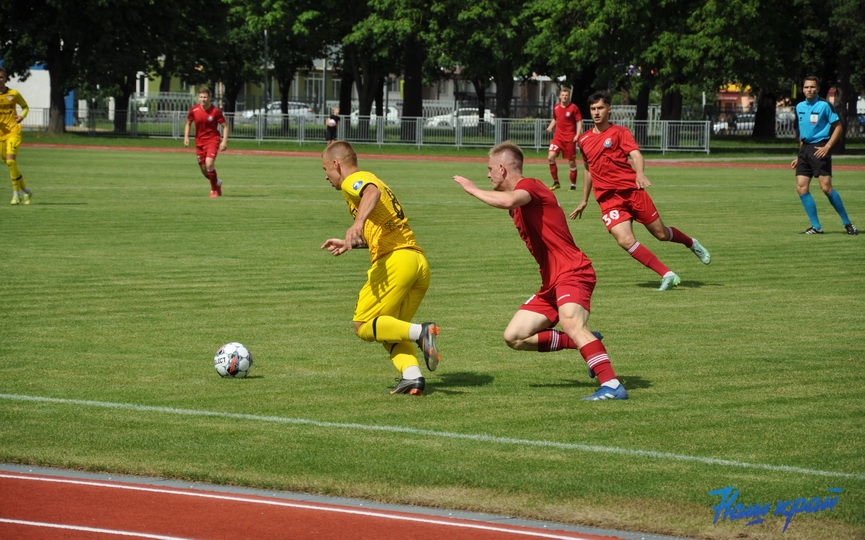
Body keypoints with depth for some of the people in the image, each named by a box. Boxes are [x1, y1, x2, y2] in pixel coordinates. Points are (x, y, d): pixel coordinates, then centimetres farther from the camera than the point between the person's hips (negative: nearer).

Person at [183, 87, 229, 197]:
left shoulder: (216, 111, -12)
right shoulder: (194, 110, -3)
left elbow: (225, 126, -4)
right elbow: (188, 123, 14)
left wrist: (224, 141, -13)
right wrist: (186, 137, 2)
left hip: (213, 140, -4)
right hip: (199, 142, 4)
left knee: (209, 163, -23)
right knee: (204, 170, 6)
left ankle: (214, 189, -5)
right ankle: (217, 183, 37)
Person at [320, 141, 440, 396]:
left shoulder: (352, 181, 3)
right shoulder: (373, 180, 31)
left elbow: (372, 192, -23)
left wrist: (358, 223, -40)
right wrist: (349, 244, 45)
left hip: (395, 260, -9)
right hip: (419, 261, 9)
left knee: (364, 327, -4)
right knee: (390, 331, 13)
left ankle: (420, 332, -23)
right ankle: (412, 375, -11)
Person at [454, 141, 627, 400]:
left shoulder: (529, 185, -9)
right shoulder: (517, 205, 21)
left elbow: (508, 200, -32)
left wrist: (473, 189, -19)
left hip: (572, 272, -10)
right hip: (551, 283, 10)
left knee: (571, 324, -34)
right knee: (514, 337, 4)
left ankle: (612, 385, -40)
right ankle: (586, 344, 9)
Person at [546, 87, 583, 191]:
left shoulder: (573, 108, -6)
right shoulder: (556, 107, 7)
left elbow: (579, 121, -4)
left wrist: (577, 135, -15)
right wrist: (550, 127, 3)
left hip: (570, 139, -4)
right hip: (558, 137, 4)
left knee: (572, 162, 2)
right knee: (550, 157, -12)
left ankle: (573, 185, 15)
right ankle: (556, 182, 0)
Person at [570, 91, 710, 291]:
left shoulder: (620, 132, 0)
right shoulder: (584, 140, 13)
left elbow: (636, 155, -15)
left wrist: (640, 173, -36)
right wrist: (584, 201, 29)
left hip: (632, 190, -2)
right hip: (608, 199, 2)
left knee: (661, 234, 5)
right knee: (625, 240, -19)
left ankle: (692, 243, 39)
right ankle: (667, 275, -12)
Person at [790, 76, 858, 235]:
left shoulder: (825, 105, -6)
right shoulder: (800, 107, 14)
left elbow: (838, 127, -6)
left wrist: (826, 147, -16)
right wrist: (799, 156, 21)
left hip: (820, 148, -7)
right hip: (805, 148, 7)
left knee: (826, 187, -13)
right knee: (801, 187, -4)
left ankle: (847, 223, 0)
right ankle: (816, 227, 2)